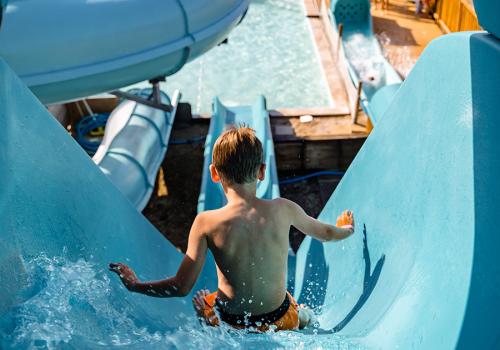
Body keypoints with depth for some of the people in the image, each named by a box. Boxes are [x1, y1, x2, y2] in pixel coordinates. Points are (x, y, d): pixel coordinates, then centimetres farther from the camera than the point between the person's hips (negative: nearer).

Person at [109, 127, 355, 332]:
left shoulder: (206, 223, -21)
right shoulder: (283, 209, -15)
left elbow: (181, 287, -18)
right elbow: (325, 233, 4)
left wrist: (134, 285, -2)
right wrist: (345, 230, 28)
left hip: (229, 322, -2)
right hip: (280, 321, 2)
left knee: (199, 301, 33)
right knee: (307, 316, 37)